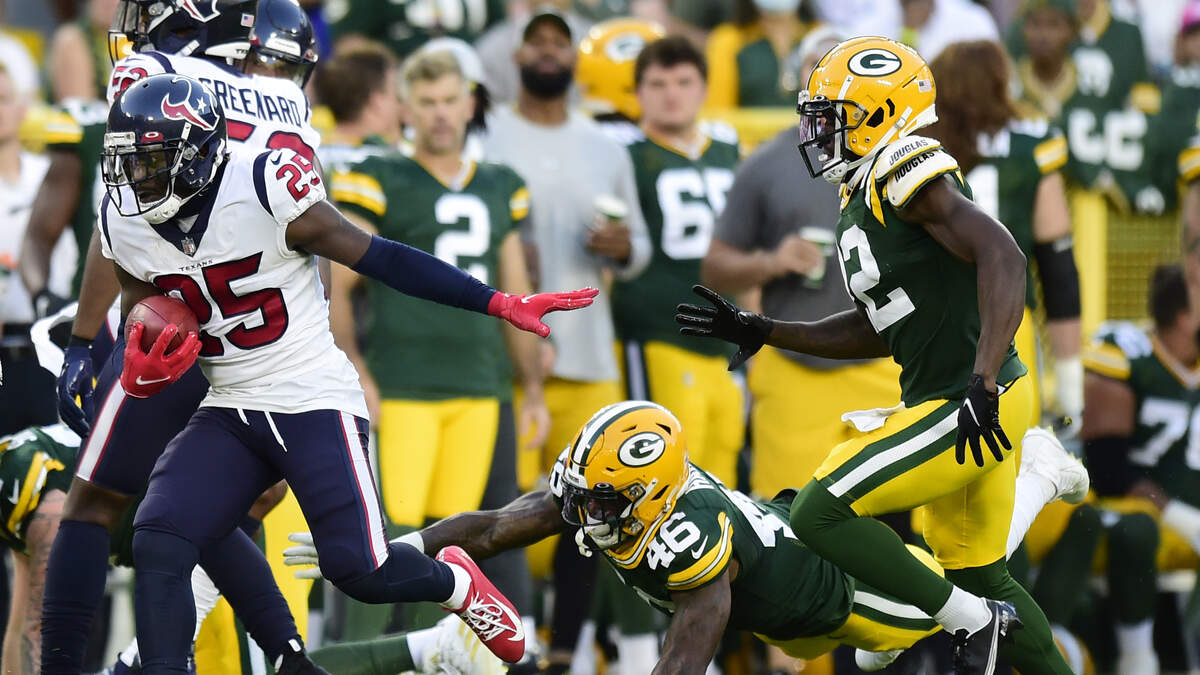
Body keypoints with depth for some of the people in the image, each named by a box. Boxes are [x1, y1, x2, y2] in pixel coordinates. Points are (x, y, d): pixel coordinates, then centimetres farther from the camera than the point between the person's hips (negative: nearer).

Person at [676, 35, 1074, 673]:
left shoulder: (908, 173, -16)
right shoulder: (862, 200, 14)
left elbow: (1002, 256, -28)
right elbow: (875, 331, 22)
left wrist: (982, 385, -34)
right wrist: (759, 331, 18)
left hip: (973, 410, -10)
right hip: (939, 404, 10)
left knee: (821, 513, -13)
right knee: (980, 576, 19)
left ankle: (971, 622, -3)